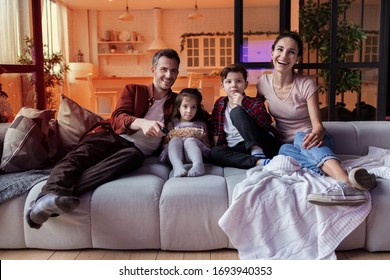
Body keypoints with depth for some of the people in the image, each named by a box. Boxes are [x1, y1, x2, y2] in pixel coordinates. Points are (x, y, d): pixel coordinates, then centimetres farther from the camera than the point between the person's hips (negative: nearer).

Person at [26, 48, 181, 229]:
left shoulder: (177, 101, 23)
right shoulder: (133, 90, 18)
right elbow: (117, 119, 1)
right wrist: (142, 123, -22)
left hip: (135, 148, -1)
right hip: (109, 136, 2)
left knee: (133, 157, -38)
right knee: (79, 156, -31)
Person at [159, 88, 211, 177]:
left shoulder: (201, 124, 20)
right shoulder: (172, 124, 20)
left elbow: (208, 146, 15)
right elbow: (164, 143, 12)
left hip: (194, 153, -1)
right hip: (175, 153, 1)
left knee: (190, 140, -31)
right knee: (175, 140, -30)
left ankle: (198, 165, -55)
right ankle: (178, 166, -54)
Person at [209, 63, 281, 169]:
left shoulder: (255, 102, 7)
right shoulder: (220, 104, 17)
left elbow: (267, 123, -13)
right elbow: (215, 131, 22)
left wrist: (244, 103, -15)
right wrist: (218, 145, 3)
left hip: (264, 143, -3)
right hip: (239, 149, 3)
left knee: (236, 112, -20)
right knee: (214, 152, -27)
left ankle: (258, 154, -35)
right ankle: (258, 161, -40)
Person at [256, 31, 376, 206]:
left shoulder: (306, 85, -13)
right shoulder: (263, 83, -3)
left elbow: (317, 125, -16)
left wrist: (316, 135, -40)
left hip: (307, 139, -2)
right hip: (287, 144, 2)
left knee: (302, 138, -38)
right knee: (284, 150, -35)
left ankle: (345, 183, -65)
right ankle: (349, 178, -52)